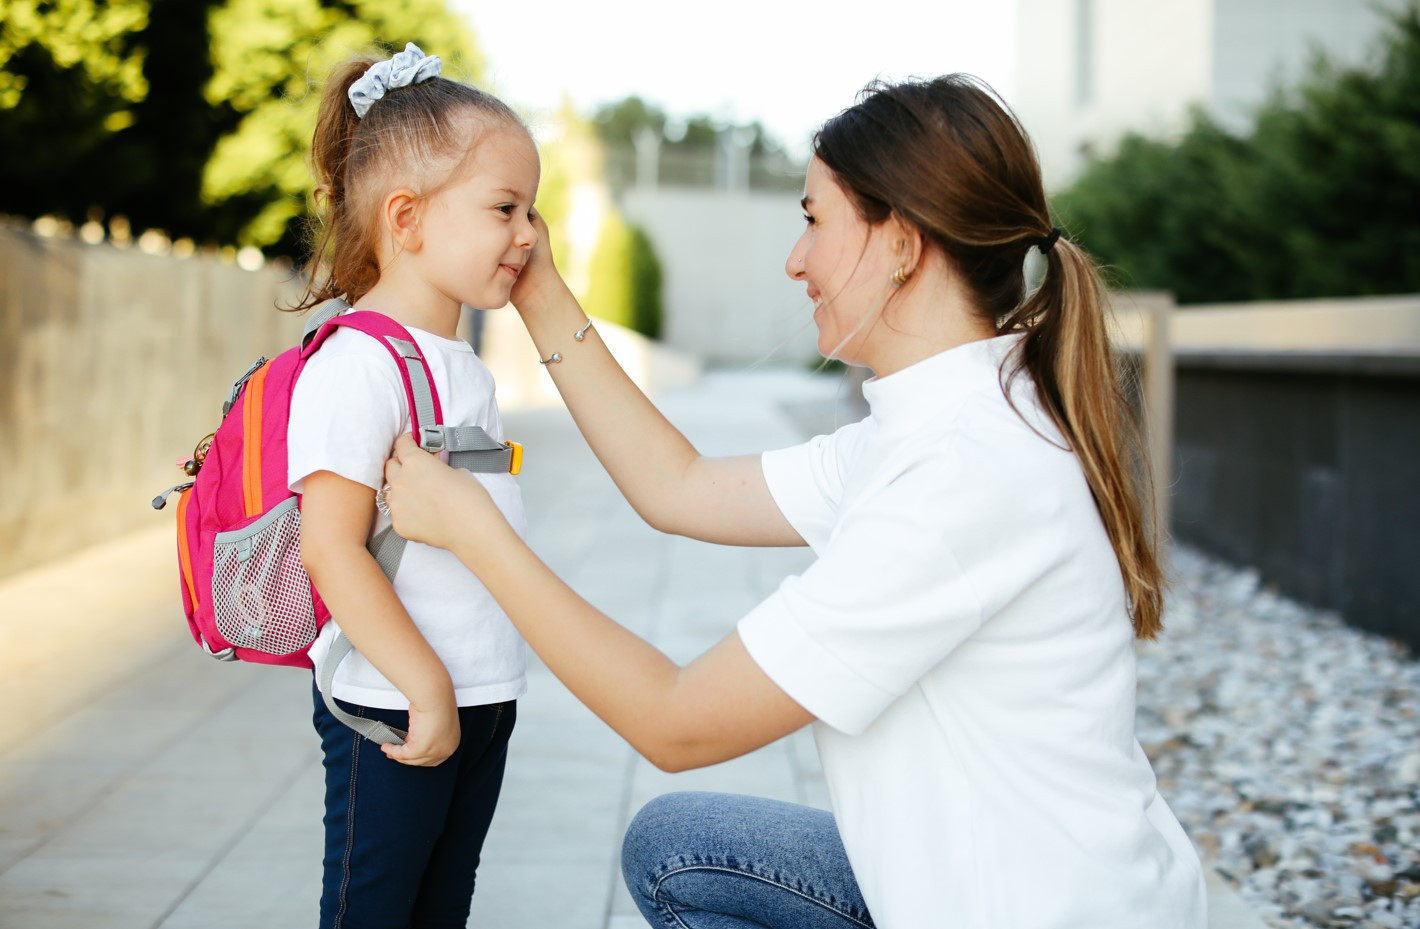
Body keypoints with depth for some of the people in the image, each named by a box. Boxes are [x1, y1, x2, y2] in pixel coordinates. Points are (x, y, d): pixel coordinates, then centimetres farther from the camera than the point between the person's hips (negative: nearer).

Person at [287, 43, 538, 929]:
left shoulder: (467, 368, 12)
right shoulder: (356, 366, -17)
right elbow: (330, 549, -23)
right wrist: (426, 689, -22)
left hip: (484, 696, 9)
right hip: (392, 708, -8)